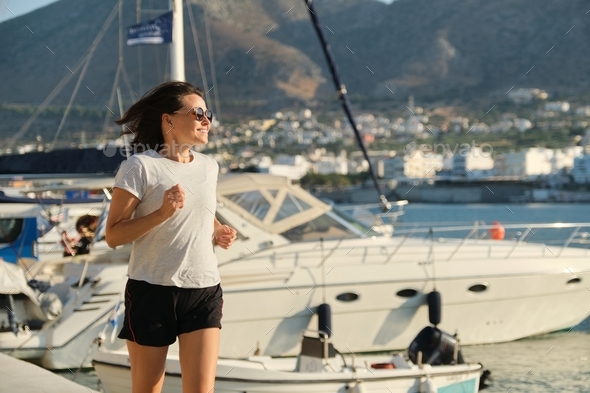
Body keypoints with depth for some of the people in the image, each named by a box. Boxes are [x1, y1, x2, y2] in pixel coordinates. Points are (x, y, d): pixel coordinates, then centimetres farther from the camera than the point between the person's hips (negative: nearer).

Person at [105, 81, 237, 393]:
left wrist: (218, 231, 7)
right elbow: (113, 235, -11)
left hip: (204, 291, 4)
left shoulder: (209, 167, 10)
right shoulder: (140, 167, -8)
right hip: (152, 292, -4)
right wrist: (163, 213, -23)